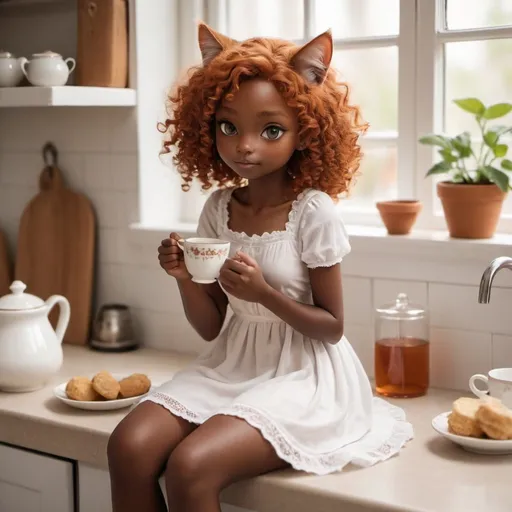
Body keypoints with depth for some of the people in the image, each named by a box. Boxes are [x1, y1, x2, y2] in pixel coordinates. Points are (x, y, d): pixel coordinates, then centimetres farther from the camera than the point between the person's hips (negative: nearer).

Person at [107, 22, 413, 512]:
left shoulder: (314, 211, -13)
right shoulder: (218, 208, 3)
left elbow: (332, 328, -8)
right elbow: (211, 327, 7)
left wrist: (264, 293, -22)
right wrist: (185, 279, -13)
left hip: (300, 377, -5)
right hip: (231, 366, 6)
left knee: (190, 466, -28)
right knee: (130, 445, -18)